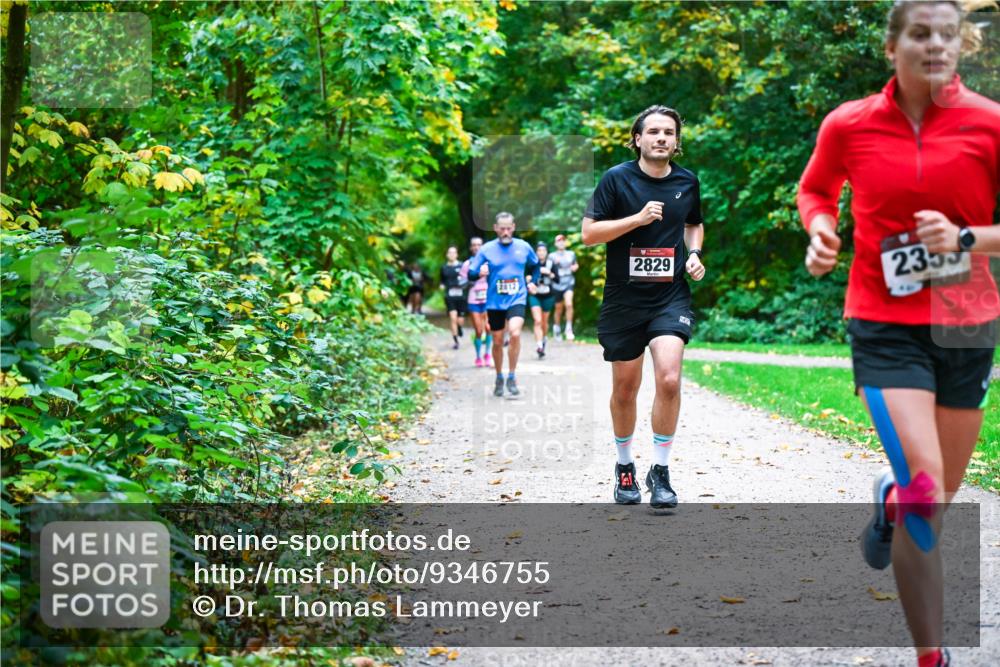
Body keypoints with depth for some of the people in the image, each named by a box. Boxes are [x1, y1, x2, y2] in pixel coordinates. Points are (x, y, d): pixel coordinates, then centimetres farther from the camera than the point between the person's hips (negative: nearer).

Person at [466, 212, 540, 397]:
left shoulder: (523, 247, 3)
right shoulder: (487, 249, -3)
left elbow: (535, 265, 22)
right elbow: (471, 274, -4)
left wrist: (533, 282, 8)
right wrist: (480, 272, -25)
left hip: (517, 300, -1)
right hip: (494, 302, 1)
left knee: (515, 333, -24)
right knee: (497, 342, 8)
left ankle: (511, 377, -11)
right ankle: (499, 378, 30)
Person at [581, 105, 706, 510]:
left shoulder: (687, 182, 7)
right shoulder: (616, 179, -4)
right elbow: (589, 233, -8)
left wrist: (694, 254, 5)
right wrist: (638, 218, -17)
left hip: (671, 297, 1)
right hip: (623, 298, -1)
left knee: (669, 378, -18)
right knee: (625, 388, 9)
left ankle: (660, 471, -4)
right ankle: (625, 466, 31)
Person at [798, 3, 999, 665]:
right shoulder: (848, 125, -3)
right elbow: (816, 190, 16)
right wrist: (820, 231, -3)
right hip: (886, 326, -2)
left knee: (941, 493, 15)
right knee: (926, 494, -17)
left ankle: (891, 498, 53)